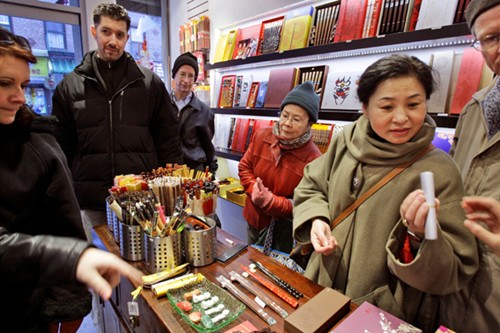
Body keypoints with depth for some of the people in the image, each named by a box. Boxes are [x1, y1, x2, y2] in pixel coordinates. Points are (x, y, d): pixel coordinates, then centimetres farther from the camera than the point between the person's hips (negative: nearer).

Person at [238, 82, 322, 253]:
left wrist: (270, 201, -32)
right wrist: (254, 190, -18)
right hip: (254, 219, 5)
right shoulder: (262, 135, -12)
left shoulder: (313, 159, -25)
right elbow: (244, 167, 0)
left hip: (285, 229, -4)